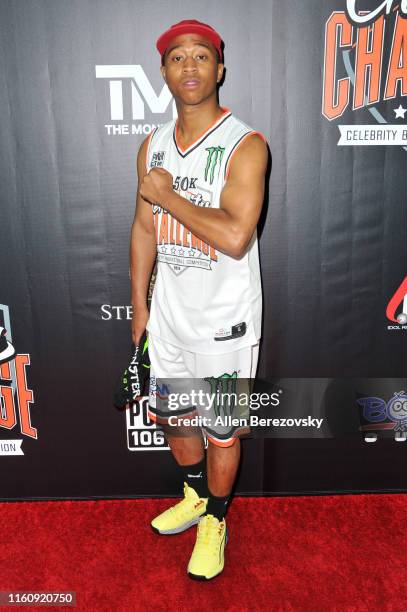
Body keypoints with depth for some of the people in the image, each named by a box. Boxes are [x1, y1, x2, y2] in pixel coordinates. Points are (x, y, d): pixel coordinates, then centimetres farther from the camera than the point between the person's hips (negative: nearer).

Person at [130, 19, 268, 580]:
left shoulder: (245, 145, -15)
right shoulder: (153, 146, 5)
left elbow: (235, 237, -27)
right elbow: (144, 228, 11)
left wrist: (169, 196, -17)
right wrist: (139, 304, 12)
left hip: (224, 320, -6)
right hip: (169, 312, 6)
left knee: (220, 430, 10)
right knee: (170, 414, 21)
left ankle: (214, 521, 37)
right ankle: (195, 496, 49)